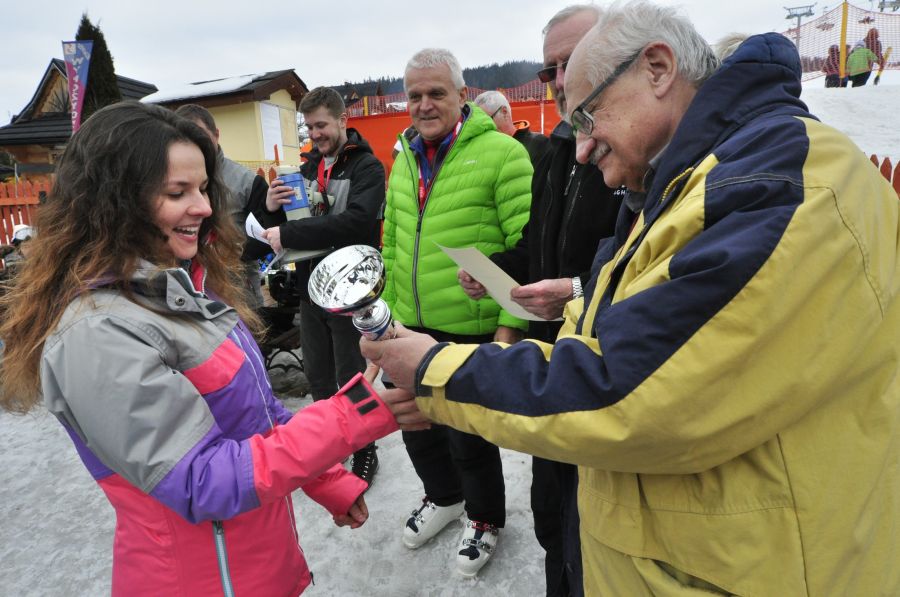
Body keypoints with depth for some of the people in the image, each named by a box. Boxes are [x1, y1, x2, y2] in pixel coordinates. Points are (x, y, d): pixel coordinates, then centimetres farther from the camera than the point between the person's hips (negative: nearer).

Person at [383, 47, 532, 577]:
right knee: (418, 424, 20)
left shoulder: (501, 152, -11)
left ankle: (485, 518, 38)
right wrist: (389, 309, 16)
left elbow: (525, 248, -14)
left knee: (468, 435, 9)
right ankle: (444, 497, 48)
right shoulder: (405, 160, 11)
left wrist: (510, 325, -16)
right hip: (415, 329, 7)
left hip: (475, 333, -6)